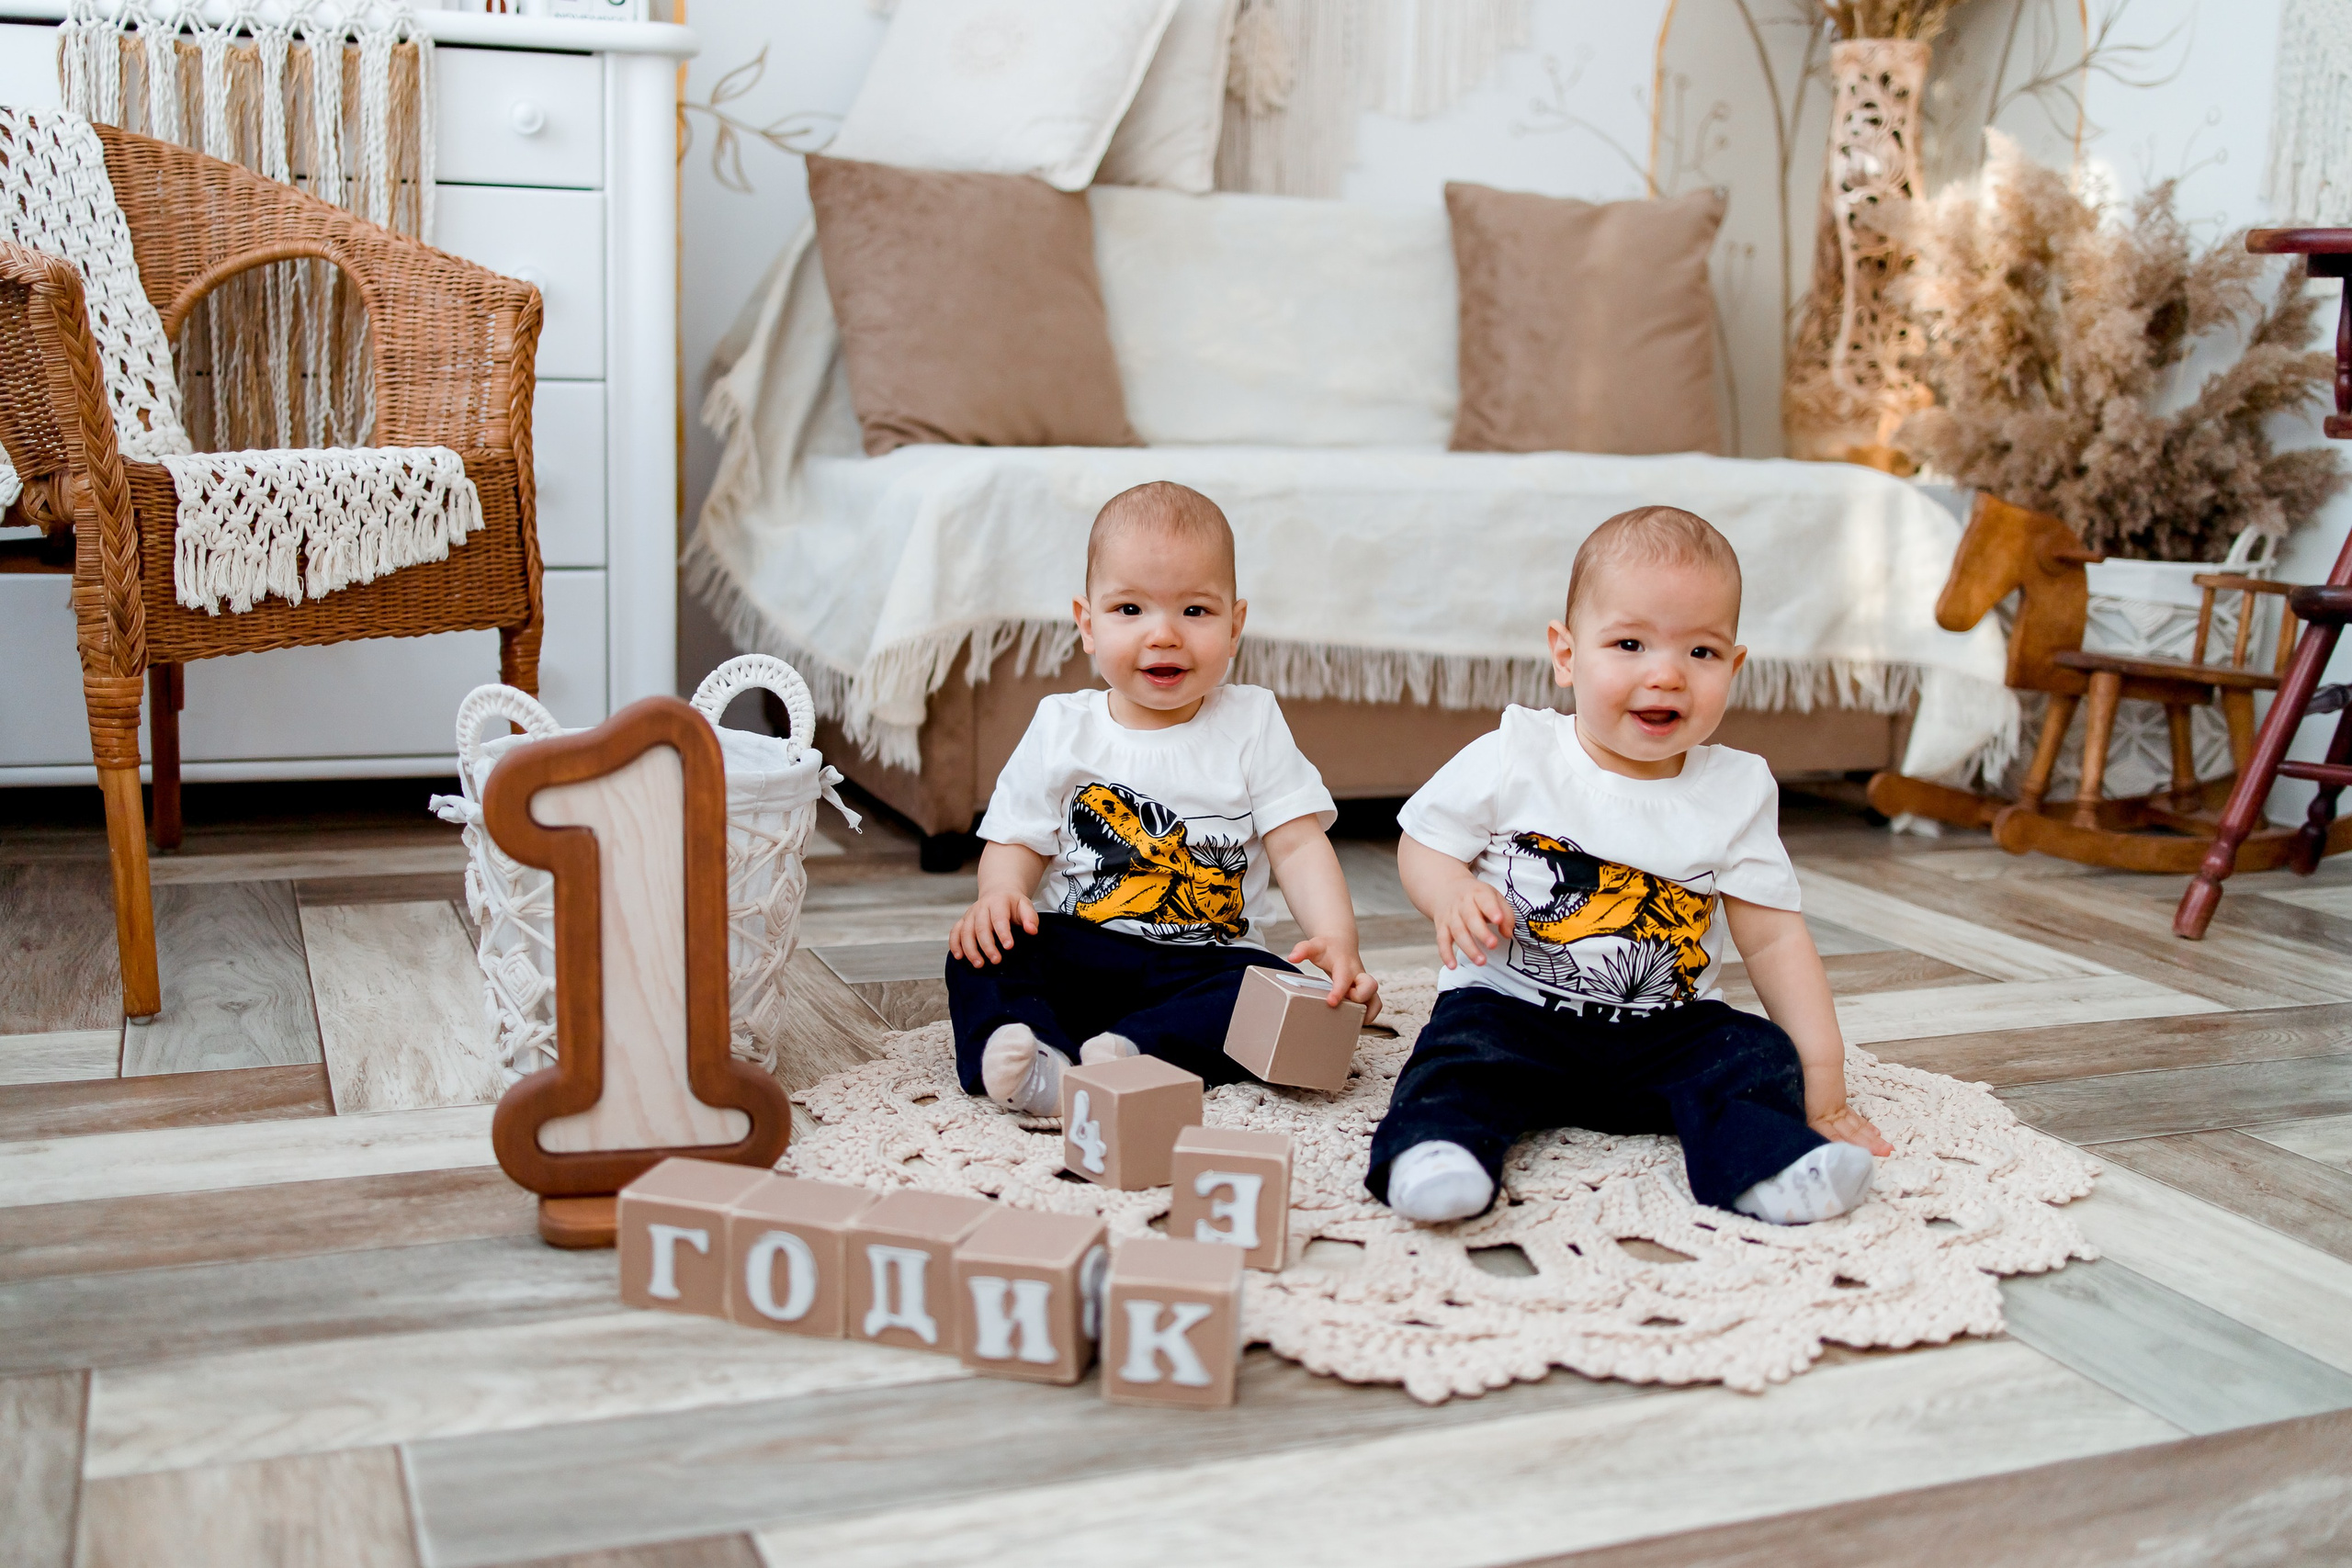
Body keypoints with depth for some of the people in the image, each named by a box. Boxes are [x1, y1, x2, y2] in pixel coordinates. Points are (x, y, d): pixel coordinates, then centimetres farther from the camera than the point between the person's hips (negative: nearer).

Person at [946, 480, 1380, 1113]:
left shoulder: (1252, 724, 2)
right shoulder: (1063, 728, 4)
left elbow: (1298, 844, -4)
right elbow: (1017, 841, 5)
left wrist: (1337, 940, -21)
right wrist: (1000, 894, -19)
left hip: (1207, 961, 0)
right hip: (1074, 955, 1)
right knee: (981, 948, -24)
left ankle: (1133, 1052, -39)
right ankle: (1034, 1064, -44)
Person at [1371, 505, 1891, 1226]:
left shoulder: (1738, 790, 0)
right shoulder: (1515, 758, -7)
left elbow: (1774, 937, 2)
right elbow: (1424, 843, 4)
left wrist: (1822, 1076, -5)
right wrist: (1452, 895, -20)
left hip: (1663, 1033, 2)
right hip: (1513, 1006, -2)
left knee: (1763, 1056, -18)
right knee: (1465, 1047, -29)